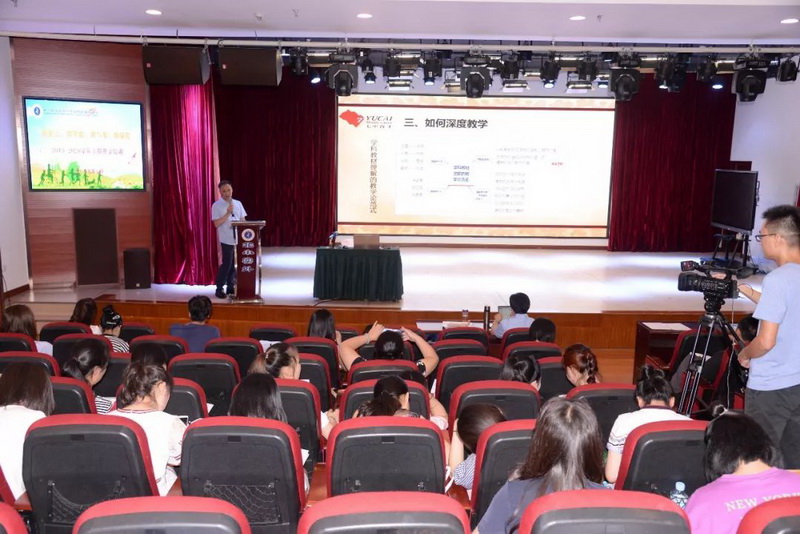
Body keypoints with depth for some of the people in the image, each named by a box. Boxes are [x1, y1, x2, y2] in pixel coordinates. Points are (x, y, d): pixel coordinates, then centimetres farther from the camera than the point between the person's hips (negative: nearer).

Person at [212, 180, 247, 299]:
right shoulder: (216, 205, -6)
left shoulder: (238, 203, 7)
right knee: (226, 264, -2)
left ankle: (230, 287, 23)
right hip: (226, 240, -4)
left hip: (238, 239, 4)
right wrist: (228, 213, -20)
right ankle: (219, 289, 11)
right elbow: (217, 224, -13)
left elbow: (243, 220, 9)